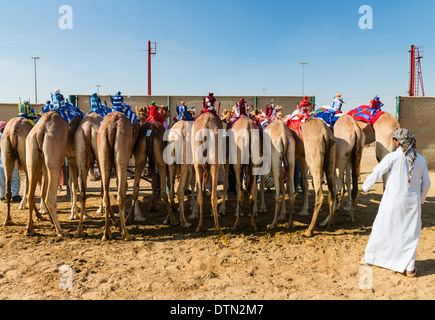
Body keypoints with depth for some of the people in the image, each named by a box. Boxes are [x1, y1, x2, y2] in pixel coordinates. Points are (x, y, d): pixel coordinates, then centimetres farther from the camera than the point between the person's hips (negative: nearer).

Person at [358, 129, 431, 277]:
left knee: (382, 229, 10)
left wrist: (365, 187, 6)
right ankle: (409, 268, 19)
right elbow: (426, 183, 8)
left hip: (393, 200, -3)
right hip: (412, 201, 3)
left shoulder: (393, 157, -12)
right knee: (411, 233, 13)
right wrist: (420, 199, 23)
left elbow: (376, 173, -10)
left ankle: (370, 258, 23)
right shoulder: (421, 159, 2)